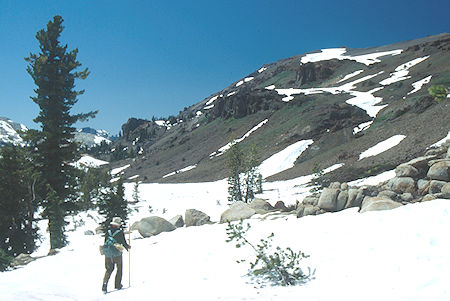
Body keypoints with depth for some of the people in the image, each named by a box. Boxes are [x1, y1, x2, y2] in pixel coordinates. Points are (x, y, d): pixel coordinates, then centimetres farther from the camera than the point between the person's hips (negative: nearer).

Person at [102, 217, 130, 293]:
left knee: (109, 269, 13)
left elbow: (105, 242, 12)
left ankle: (105, 284, -4)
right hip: (117, 253, -4)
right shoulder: (120, 232, -8)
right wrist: (127, 247, 16)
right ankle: (117, 285, 15)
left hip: (107, 253, 4)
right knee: (119, 269, 14)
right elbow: (124, 242, -5)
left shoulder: (108, 232, 5)